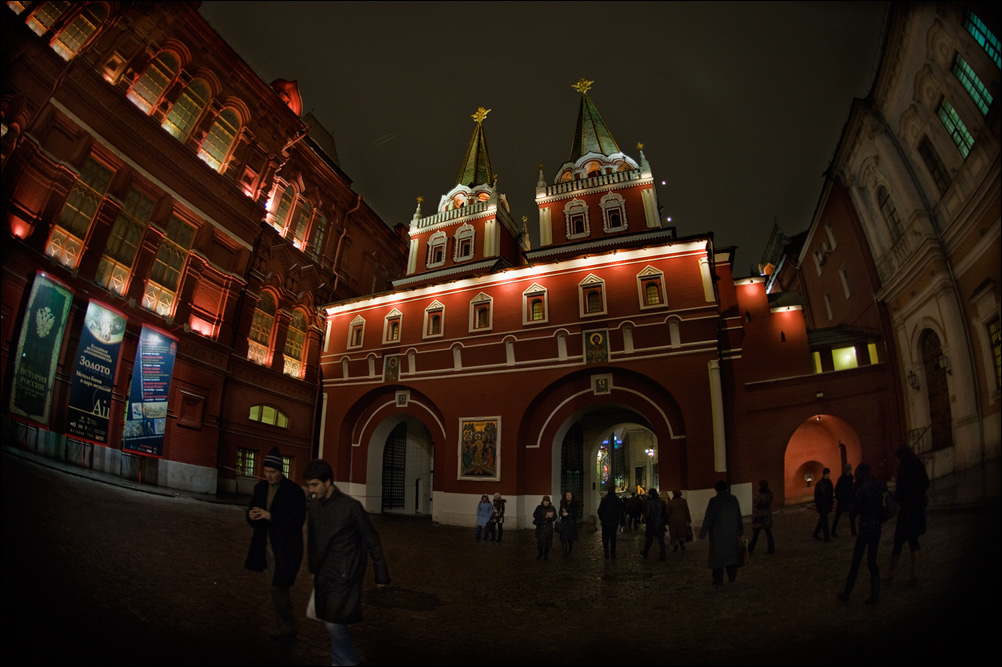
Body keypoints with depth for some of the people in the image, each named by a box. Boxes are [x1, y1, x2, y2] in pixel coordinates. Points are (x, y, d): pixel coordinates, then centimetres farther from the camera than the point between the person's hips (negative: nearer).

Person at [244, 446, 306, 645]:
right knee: (281, 590, 17)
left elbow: (296, 522, -21)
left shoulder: (294, 491, -16)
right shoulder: (260, 488, 4)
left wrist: (270, 516, -27)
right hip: (267, 546, 6)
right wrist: (252, 516, -15)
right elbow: (252, 515, 9)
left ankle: (287, 629, 16)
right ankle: (287, 628, 31)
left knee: (279, 590, -4)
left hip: (285, 549, -6)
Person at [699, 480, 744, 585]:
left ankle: (718, 579, 11)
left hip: (718, 534, -4)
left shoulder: (714, 501, -13)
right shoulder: (734, 499, 1)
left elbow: (708, 519, -13)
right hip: (732, 533, 4)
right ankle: (732, 572, -1)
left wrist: (702, 534, -6)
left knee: (718, 556, 6)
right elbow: (739, 517, 9)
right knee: (731, 554, 16)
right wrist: (740, 531, 20)